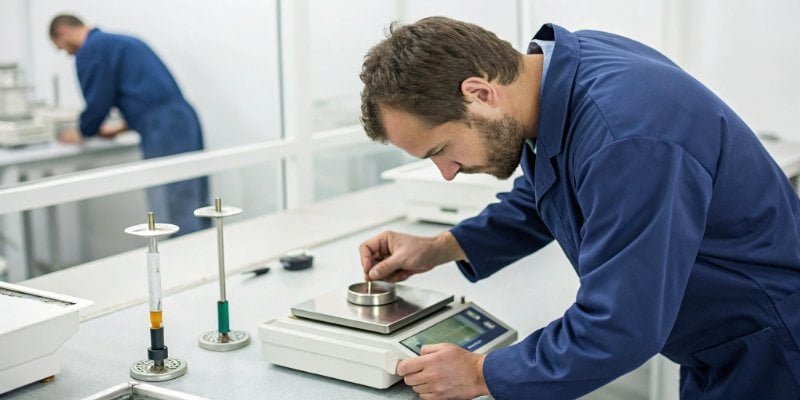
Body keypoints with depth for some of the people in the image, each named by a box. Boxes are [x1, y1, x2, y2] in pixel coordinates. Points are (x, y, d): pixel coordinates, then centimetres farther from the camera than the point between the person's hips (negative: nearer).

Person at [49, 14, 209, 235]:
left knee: (177, 220, -7)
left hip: (163, 134, -9)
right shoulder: (122, 42, 27)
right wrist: (121, 128, 38)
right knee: (194, 216, 10)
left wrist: (82, 133, 19)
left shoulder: (91, 50, -1)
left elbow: (97, 101, -1)